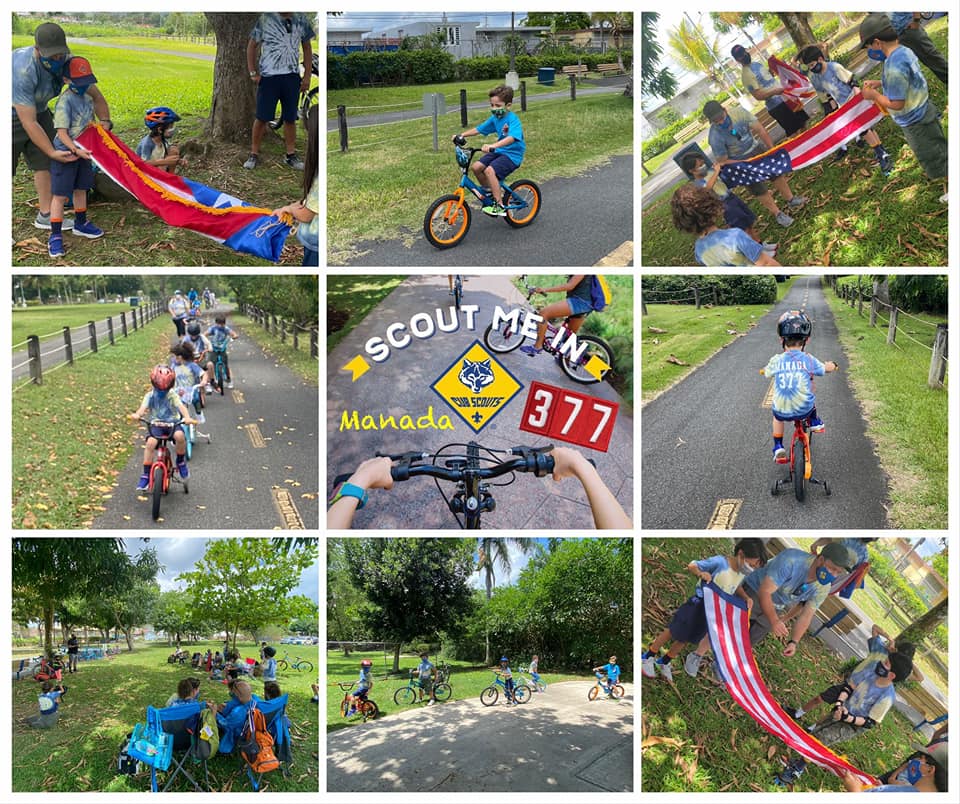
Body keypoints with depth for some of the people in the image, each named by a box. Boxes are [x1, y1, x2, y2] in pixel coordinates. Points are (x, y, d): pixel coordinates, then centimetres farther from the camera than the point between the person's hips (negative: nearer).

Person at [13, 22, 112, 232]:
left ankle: (45, 214, 18)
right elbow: (29, 123, -35)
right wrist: (53, 152, -36)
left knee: (44, 164, 6)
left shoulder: (68, 62, -18)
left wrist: (105, 122, -14)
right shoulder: (23, 70, -37)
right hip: (14, 115, -6)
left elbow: (95, 96, -3)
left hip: (39, 111, 7)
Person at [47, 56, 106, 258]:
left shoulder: (87, 98, 5)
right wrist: (76, 150, -31)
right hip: (65, 153, -8)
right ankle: (55, 236, 0)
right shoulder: (65, 102, -19)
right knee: (60, 195, -3)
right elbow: (61, 132, -23)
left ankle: (80, 224, 39)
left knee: (81, 189, 21)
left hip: (83, 152, 8)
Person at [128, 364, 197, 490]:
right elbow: (143, 407, -16)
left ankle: (181, 461, -6)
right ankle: (146, 475, -14)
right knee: (150, 442, -26)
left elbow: (181, 406, -18)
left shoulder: (172, 395, -3)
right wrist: (137, 415, -40)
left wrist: (187, 417, -39)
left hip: (173, 423, -1)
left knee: (179, 435, -34)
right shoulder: (150, 396, 1)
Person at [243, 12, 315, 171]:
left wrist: (307, 75, 7)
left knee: (290, 118, 9)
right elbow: (252, 46, 3)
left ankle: (291, 155, 19)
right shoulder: (265, 19, -2)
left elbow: (307, 47, 13)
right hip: (268, 76, -2)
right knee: (261, 117, 0)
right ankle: (254, 154, 11)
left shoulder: (301, 19, 5)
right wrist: (253, 73, -3)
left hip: (292, 76, 2)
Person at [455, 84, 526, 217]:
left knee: (490, 170, -29)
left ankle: (499, 206, -23)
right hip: (499, 151, 8)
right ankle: (492, 192, 18)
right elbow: (478, 129, 14)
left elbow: (511, 138, -37)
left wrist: (493, 145, -51)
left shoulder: (513, 120, -19)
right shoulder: (495, 118, 6)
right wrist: (462, 135, 0)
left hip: (513, 154, -8)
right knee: (476, 167, -4)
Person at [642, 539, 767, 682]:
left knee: (688, 639, 15)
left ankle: (663, 662, 34)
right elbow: (691, 565, -22)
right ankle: (647, 658, 24)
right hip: (698, 604, -6)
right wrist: (700, 573, -42)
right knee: (673, 632, 6)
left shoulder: (743, 572, -7)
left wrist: (746, 597, -4)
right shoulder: (719, 562, -28)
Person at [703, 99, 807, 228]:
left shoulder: (738, 112, -22)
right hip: (741, 162, -4)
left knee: (776, 173, 17)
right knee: (760, 190, 4)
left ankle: (791, 200, 40)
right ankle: (777, 214, 25)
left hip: (757, 148, 4)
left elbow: (760, 130, -15)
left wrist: (771, 149, -17)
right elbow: (722, 161, -22)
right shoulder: (715, 137, -30)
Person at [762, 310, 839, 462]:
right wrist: (831, 365, 40)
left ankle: (778, 448, 28)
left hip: (783, 412, 0)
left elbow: (766, 373, 16)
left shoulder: (776, 360, -7)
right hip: (804, 410, 1)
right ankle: (815, 423, 42)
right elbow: (826, 368, 15)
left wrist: (765, 369, 40)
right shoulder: (809, 360, -6)